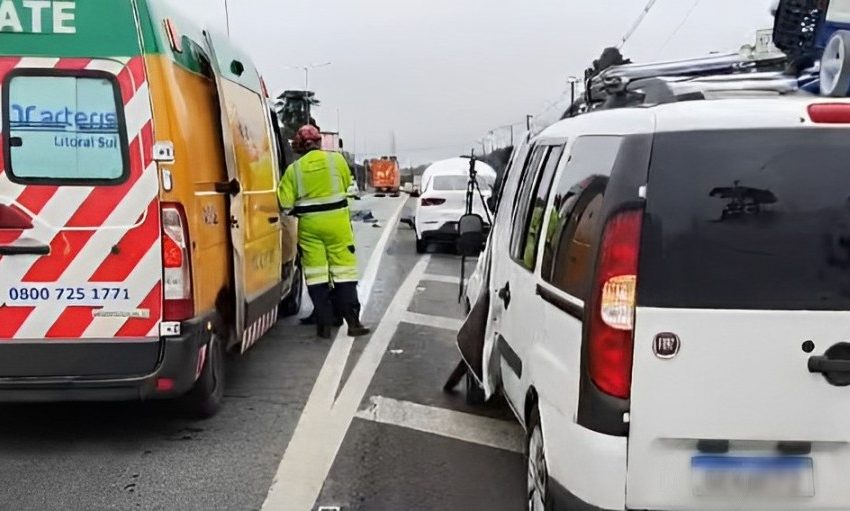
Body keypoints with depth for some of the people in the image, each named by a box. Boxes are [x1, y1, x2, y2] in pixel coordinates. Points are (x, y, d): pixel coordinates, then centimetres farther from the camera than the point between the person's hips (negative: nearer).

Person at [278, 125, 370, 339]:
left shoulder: (294, 169, -1)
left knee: (316, 273, 7)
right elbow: (346, 184, 10)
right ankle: (352, 322, 4)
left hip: (309, 224, 1)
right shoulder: (336, 159, -2)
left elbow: (284, 201, -2)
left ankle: (324, 325, 8)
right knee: (343, 270, 5)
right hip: (336, 221, -1)